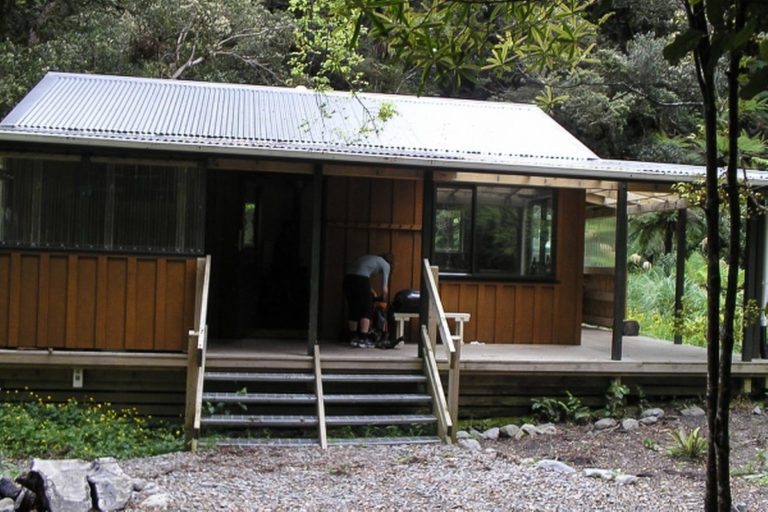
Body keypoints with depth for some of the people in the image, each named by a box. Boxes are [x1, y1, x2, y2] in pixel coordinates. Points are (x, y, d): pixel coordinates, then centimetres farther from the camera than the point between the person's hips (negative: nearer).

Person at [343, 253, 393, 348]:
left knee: (353, 310, 16)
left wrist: (374, 294, 37)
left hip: (348, 277, 7)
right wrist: (383, 300, 28)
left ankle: (353, 339, 22)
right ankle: (363, 339, -2)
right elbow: (384, 289, 12)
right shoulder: (386, 265, 13)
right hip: (360, 279, -7)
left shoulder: (371, 258, 33)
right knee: (367, 311, 4)